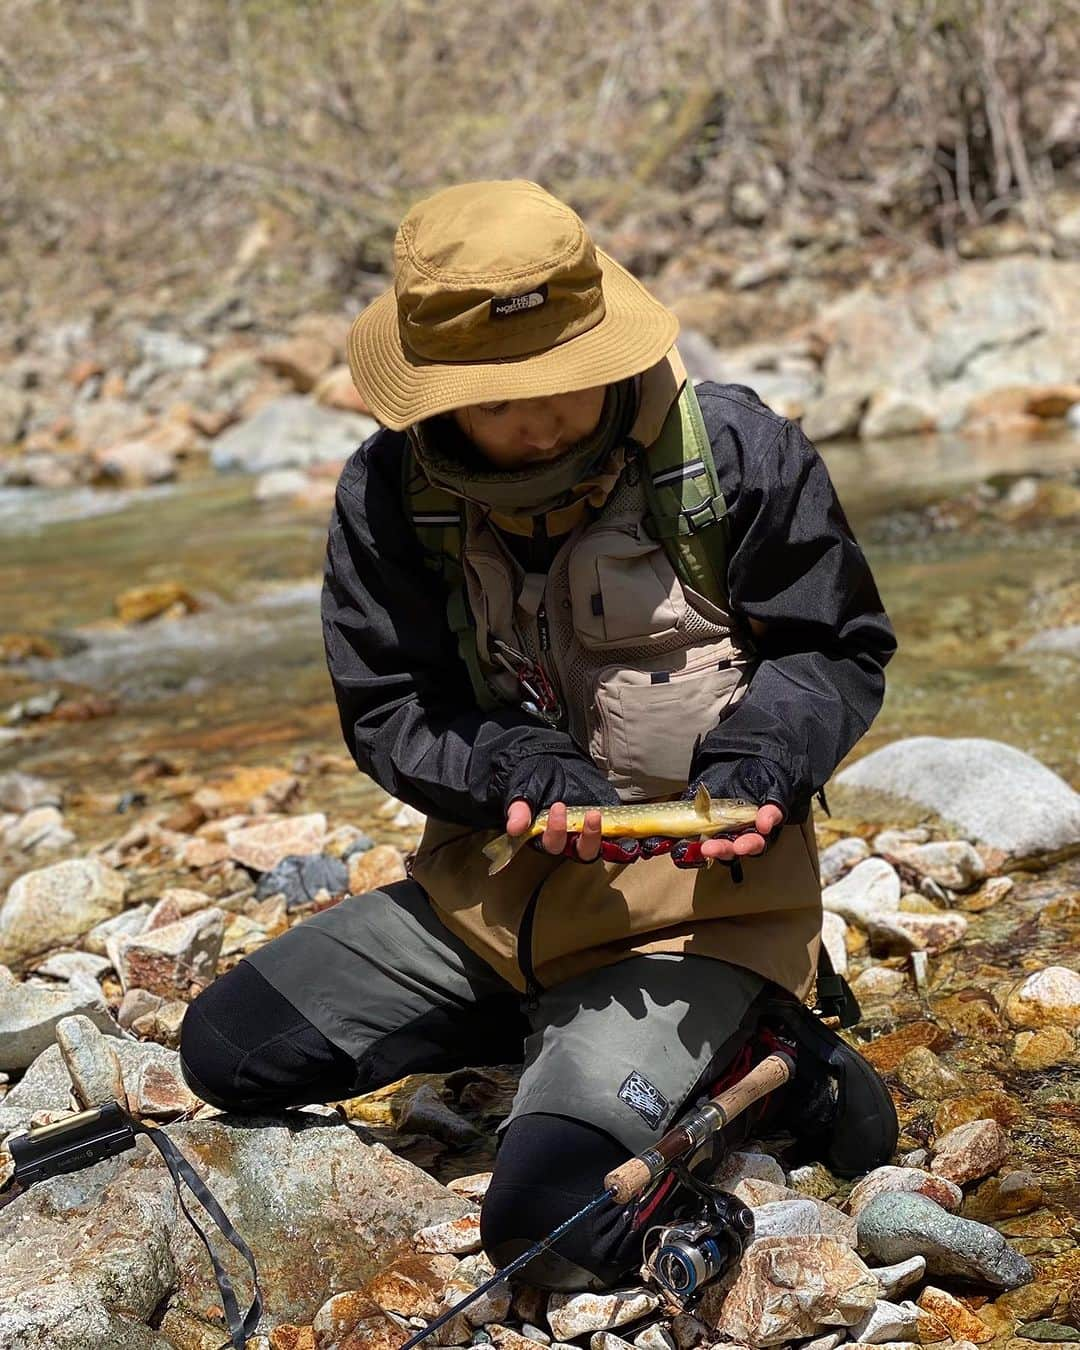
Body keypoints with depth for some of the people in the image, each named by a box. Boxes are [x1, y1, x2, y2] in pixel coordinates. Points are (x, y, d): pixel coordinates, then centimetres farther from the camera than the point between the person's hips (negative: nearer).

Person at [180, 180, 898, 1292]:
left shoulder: (733, 453, -12)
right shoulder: (390, 494, -6)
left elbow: (839, 651, 0)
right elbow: (386, 710, -1)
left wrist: (764, 757, -21)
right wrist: (522, 776, -21)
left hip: (697, 892, -5)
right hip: (495, 885, 5)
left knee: (548, 1222, -24)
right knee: (230, 1048, 2)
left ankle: (735, 1046, 6)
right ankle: (577, 1030, 10)